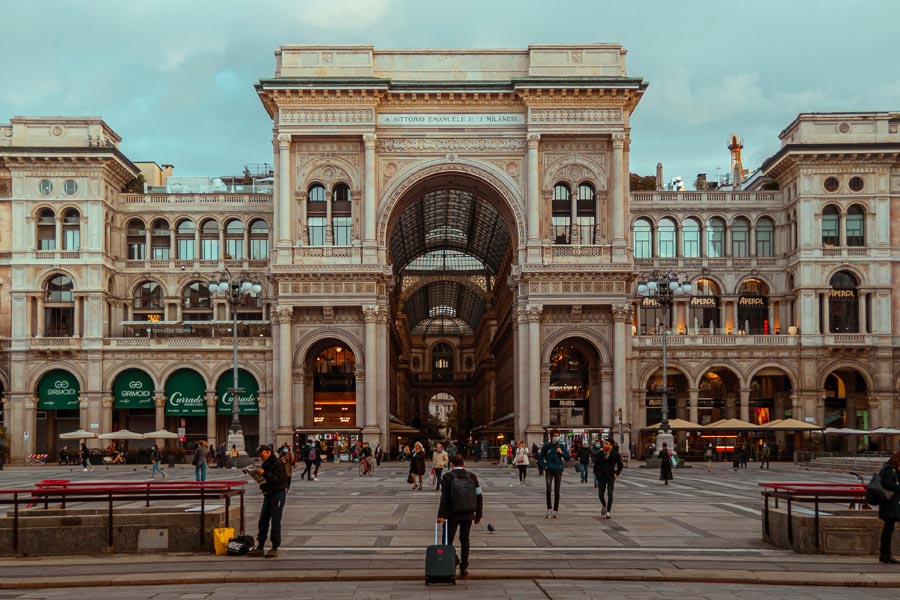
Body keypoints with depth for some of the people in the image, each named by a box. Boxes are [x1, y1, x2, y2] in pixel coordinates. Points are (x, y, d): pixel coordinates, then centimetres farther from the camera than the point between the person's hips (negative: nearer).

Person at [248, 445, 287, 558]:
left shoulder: (278, 464, -13)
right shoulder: (265, 464, 13)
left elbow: (278, 480, -23)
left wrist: (264, 473, -33)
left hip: (278, 494, -8)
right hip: (268, 494, 8)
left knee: (275, 522, -4)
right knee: (262, 522, 7)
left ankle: (275, 548, 1)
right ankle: (260, 548, 13)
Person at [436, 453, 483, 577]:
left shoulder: (447, 477, -7)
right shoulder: (472, 477, 2)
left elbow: (444, 497, -14)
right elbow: (479, 497, 3)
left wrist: (441, 515, -14)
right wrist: (478, 515, 11)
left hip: (452, 515, -3)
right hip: (468, 515, 3)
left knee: (448, 540, 8)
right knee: (464, 539, 14)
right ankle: (464, 567, 15)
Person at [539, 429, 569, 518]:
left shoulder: (561, 446, 3)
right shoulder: (547, 446, 0)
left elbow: (567, 458, 4)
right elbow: (540, 457, 8)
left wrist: (561, 452, -11)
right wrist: (544, 466, -2)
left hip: (558, 470, 2)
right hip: (549, 470, -2)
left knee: (557, 491, 5)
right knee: (548, 490, -14)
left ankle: (555, 511, 14)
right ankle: (549, 509, 0)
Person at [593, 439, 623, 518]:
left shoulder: (615, 454, -5)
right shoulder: (599, 453, 0)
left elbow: (620, 465, 5)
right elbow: (595, 465, 8)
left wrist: (616, 473, -4)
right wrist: (596, 474, 1)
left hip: (610, 477, -2)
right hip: (601, 477, 2)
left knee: (610, 494, -7)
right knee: (600, 494, 3)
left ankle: (608, 511, 1)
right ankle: (604, 506, 32)